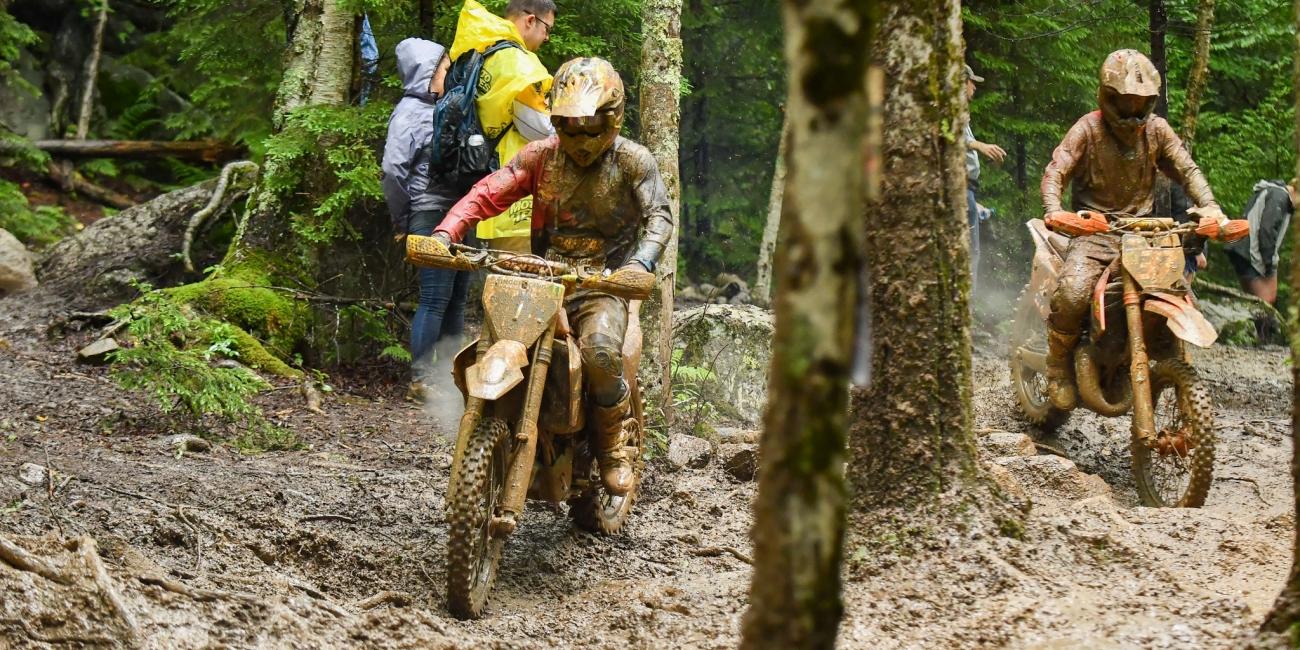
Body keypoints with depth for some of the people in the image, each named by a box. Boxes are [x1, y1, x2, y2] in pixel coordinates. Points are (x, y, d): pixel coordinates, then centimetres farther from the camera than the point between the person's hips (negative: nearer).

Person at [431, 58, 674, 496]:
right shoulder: (542, 155, 8)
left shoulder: (632, 160, 1)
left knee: (600, 350, -33)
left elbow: (659, 216, -8)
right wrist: (447, 232, -16)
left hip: (603, 285, -3)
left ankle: (613, 444, -7)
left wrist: (640, 262, -29)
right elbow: (489, 192, 2)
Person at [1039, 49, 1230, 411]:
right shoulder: (1088, 129, -5)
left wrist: (1209, 207, -15)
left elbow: (1186, 170, 5)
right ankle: (1059, 367, -8)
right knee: (1072, 294, -30)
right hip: (1094, 231, -4)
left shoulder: (1156, 129, 8)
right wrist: (1053, 210, -35)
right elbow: (1055, 172, -14)